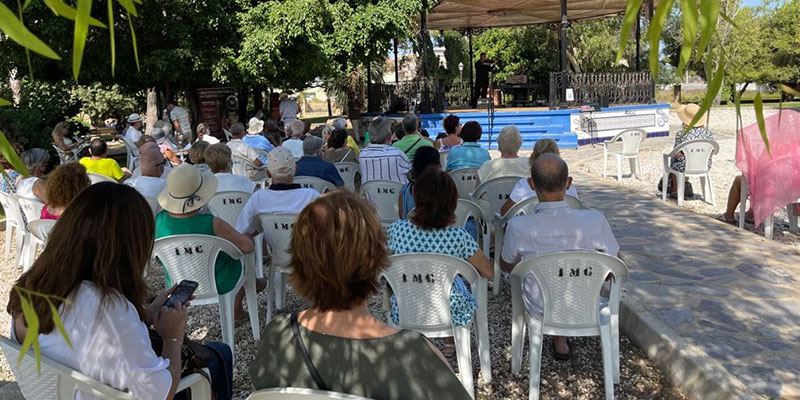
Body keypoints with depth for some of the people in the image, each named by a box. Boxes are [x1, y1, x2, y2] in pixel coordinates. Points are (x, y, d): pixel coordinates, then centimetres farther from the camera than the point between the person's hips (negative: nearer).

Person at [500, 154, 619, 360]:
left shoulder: (518, 227, -26)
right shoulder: (595, 221, -25)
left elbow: (506, 266, -4)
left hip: (540, 310, 0)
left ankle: (560, 341, 42)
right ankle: (560, 341, 45)